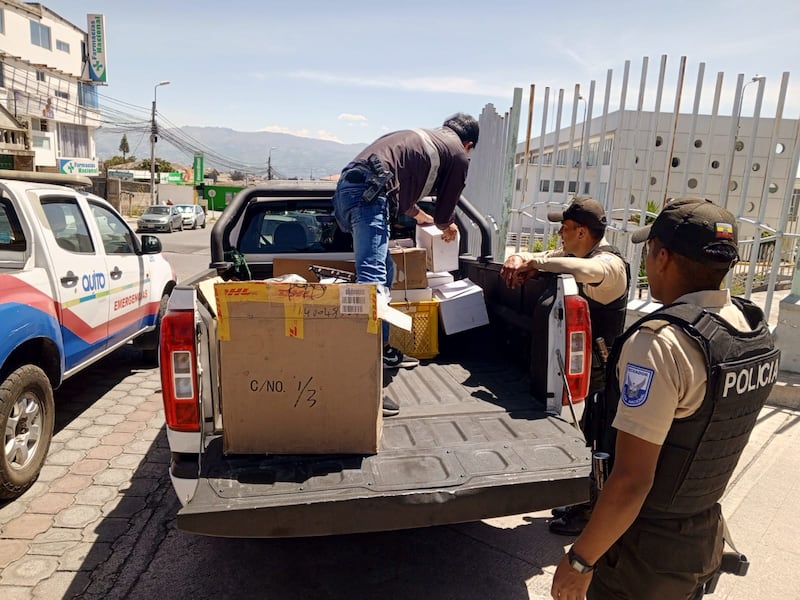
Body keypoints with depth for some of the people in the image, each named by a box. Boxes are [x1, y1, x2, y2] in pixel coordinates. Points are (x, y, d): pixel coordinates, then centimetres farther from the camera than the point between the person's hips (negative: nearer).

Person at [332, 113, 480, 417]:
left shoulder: (422, 137, 32)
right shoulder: (458, 154, 10)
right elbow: (445, 211, 17)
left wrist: (420, 215, 59)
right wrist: (447, 228, 40)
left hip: (348, 186, 9)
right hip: (368, 193, -9)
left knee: (384, 272, 18)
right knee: (372, 278, -19)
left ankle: (382, 349, 27)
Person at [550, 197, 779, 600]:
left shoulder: (660, 343, -30)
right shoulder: (756, 331, -4)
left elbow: (631, 480, -29)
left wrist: (579, 560, -19)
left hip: (646, 548, -7)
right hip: (707, 537, 7)